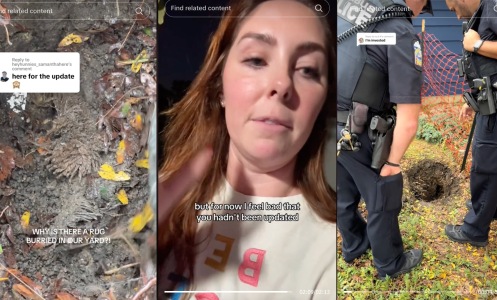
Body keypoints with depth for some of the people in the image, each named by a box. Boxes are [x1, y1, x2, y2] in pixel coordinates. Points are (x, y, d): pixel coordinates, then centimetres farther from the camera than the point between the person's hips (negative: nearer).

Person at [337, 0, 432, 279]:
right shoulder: (404, 35, -19)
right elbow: (408, 121, -22)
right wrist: (393, 162, -7)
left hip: (337, 127, 7)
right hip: (360, 136, -7)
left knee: (345, 195, 26)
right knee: (382, 202, 17)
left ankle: (354, 245, 51)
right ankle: (391, 263, 41)